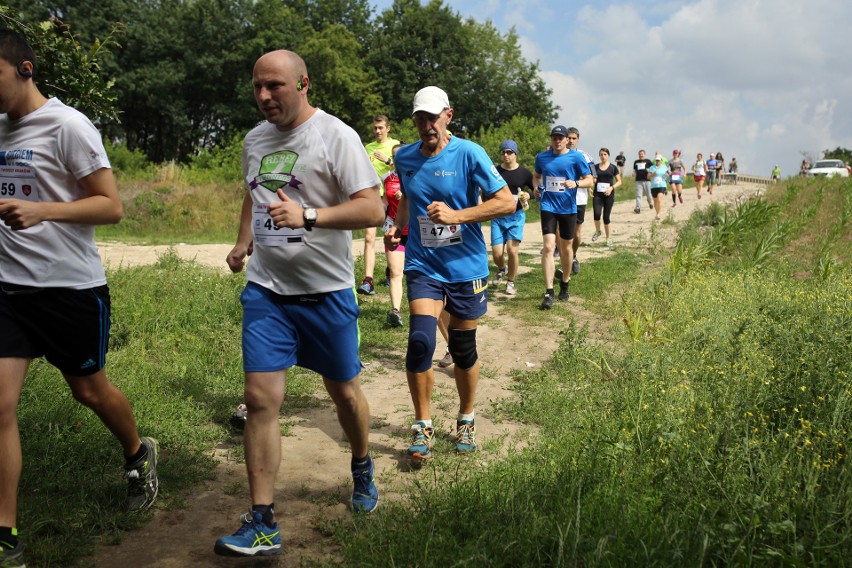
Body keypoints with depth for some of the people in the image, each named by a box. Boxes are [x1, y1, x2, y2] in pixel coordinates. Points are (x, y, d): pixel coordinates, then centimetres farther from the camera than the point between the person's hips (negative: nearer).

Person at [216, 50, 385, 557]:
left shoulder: (336, 136, -10)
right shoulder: (255, 139, 10)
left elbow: (373, 210, -17)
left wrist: (307, 217, -29)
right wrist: (243, 242, 10)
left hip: (326, 291, -4)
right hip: (265, 289, 4)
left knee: (344, 391, 11)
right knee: (261, 398, -4)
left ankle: (362, 468, 42)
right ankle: (262, 525, 6)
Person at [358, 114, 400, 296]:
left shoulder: (395, 145, 2)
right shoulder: (368, 147, 15)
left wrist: (387, 160, -17)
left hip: (389, 197, -2)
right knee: (369, 238, -11)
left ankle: (391, 272, 31)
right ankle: (368, 281, -17)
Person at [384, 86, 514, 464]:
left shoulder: (468, 153, -9)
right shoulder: (405, 158, 5)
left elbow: (507, 202, -12)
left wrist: (456, 215, -22)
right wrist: (397, 226, 6)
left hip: (465, 266, -2)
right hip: (423, 266, 2)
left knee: (463, 349, 7)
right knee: (420, 340, -15)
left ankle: (466, 420, 32)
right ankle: (422, 427, 4)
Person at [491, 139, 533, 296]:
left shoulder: (524, 172, -1)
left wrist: (529, 196, -12)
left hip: (516, 216, -1)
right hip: (498, 217, 1)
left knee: (512, 250, -12)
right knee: (497, 254, -4)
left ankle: (511, 282, 10)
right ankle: (501, 269, 32)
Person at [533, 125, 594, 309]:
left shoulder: (576, 157, -3)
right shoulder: (542, 157, 5)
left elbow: (589, 180, -2)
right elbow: (536, 176, 23)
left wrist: (576, 183, -22)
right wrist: (536, 187, 1)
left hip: (568, 208, 0)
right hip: (548, 206, 0)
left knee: (567, 248, 12)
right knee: (548, 247, -12)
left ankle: (565, 284, 35)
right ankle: (548, 292, -11)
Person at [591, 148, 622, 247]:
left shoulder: (613, 168, 4)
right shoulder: (595, 167, 8)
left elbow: (619, 182, 4)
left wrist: (612, 187, -13)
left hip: (609, 195, -1)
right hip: (597, 194, 1)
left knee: (606, 216, 0)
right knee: (597, 214, -17)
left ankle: (609, 237, 17)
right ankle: (597, 231, 12)